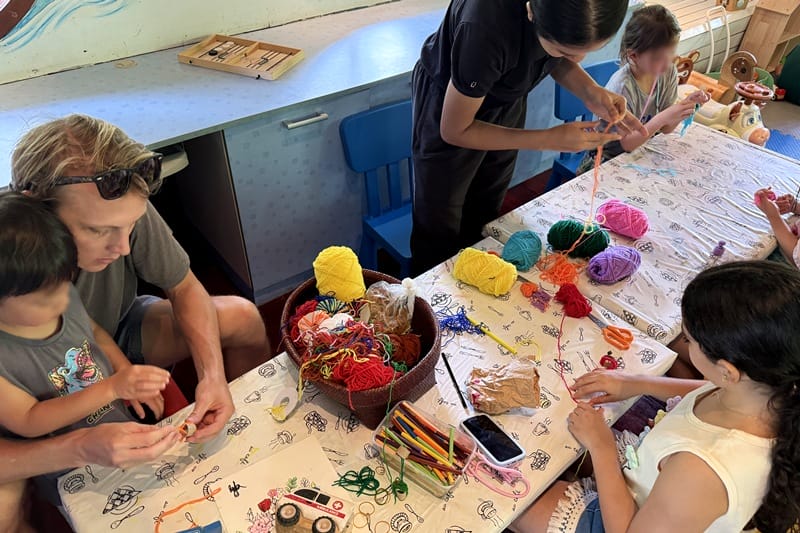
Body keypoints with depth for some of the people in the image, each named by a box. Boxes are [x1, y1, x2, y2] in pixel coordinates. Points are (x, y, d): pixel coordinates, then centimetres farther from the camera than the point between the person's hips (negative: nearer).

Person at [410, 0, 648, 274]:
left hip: (506, 96, 5)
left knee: (484, 213, 20)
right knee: (440, 229, 8)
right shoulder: (487, 27, -42)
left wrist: (590, 91, -25)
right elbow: (454, 131, -28)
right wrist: (550, 139, -30)